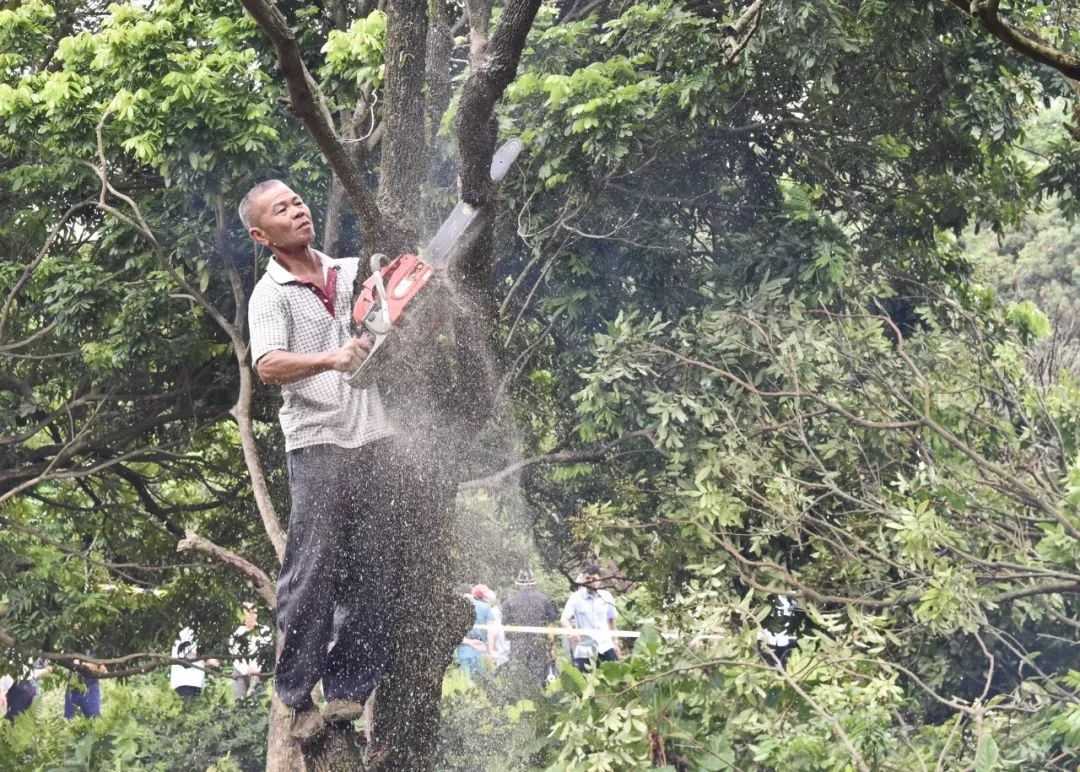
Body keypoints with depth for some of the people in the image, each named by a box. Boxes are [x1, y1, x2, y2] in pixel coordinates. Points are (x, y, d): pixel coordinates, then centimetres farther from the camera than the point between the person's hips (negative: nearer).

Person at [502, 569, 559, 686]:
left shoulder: (510, 601, 2)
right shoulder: (544, 599, 2)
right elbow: (550, 626, 2)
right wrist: (552, 646, 9)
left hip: (518, 646, 0)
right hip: (540, 645, 0)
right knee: (539, 680, 1)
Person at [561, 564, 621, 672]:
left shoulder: (606, 597, 3)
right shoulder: (576, 598, -8)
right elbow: (564, 619, -15)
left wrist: (614, 641, 16)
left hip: (605, 645, 3)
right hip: (584, 649, -3)